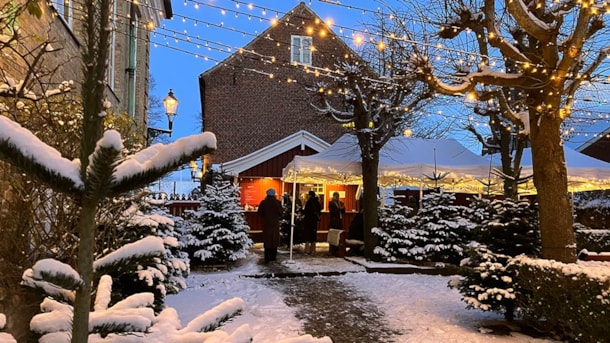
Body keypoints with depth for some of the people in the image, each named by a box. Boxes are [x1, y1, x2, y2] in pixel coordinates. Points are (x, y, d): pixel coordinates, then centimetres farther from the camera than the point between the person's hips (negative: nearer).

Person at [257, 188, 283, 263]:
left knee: (267, 240, 4)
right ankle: (273, 256, 17)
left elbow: (260, 213, -4)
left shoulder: (263, 202, -6)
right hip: (275, 223, 0)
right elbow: (280, 213, -8)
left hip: (266, 223, 0)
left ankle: (267, 258, 0)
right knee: (274, 239, 12)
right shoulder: (277, 202, -8)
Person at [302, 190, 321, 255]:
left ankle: (307, 250, -1)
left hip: (308, 220, -7)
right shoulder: (316, 202, 6)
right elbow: (319, 211, 11)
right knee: (313, 235, 11)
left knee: (307, 235, 0)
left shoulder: (309, 202, -16)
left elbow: (306, 211, -20)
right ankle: (313, 250, 15)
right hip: (314, 220, 7)